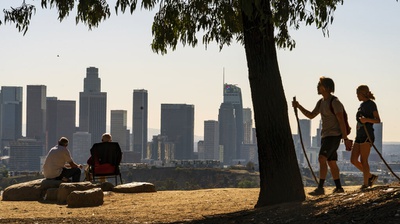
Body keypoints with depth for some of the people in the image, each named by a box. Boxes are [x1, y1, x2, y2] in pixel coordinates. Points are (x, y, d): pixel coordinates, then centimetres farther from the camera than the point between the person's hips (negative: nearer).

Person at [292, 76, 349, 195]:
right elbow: (311, 115, 23)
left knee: (322, 159, -20)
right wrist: (299, 106, 11)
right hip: (325, 135, 10)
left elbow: (341, 121, -16)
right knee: (331, 162, 13)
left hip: (334, 135, -10)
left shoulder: (334, 102, -13)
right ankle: (339, 187, 22)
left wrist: (345, 138, -19)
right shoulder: (321, 102, 14)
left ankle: (320, 188, -24)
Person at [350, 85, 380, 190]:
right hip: (359, 135, 9)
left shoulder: (371, 104, -5)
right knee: (353, 160, 3)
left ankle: (366, 183, -1)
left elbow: (378, 120, -11)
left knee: (363, 160, -9)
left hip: (367, 135, -8)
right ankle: (370, 176, 15)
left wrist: (366, 119, -27)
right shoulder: (362, 105, 19)